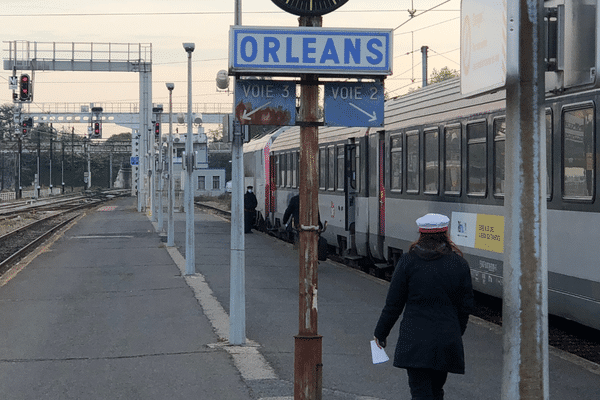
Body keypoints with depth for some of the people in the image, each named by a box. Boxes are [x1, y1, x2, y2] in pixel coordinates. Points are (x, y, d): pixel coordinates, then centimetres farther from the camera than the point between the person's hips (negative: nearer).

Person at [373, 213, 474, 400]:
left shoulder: (408, 261, -4)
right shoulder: (459, 263, 2)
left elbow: (393, 303, -1)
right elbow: (466, 304, 7)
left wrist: (380, 333, 12)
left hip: (415, 341, -3)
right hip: (447, 340, 3)